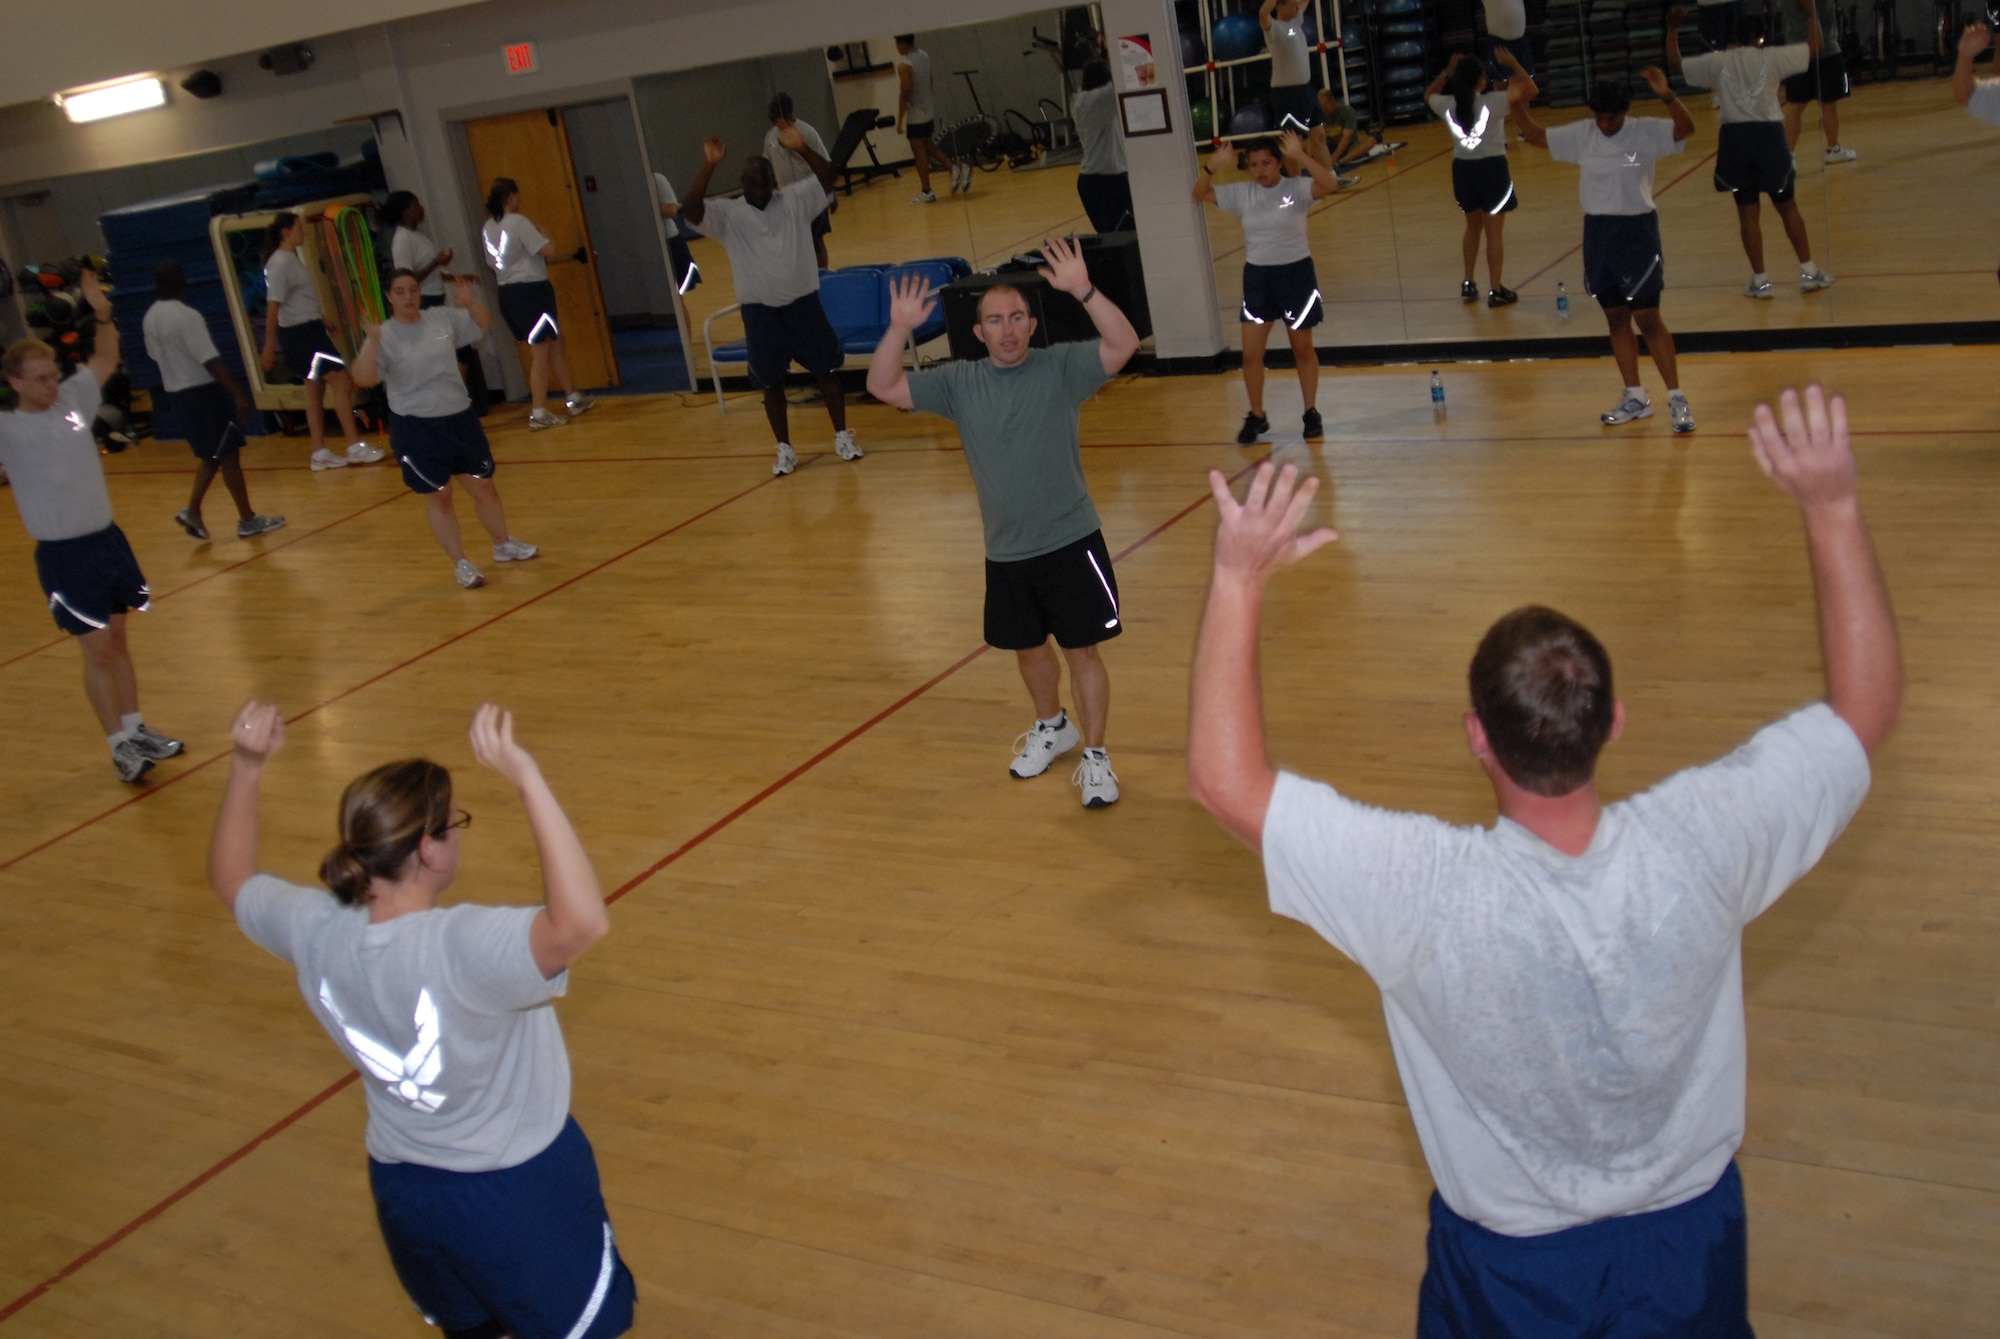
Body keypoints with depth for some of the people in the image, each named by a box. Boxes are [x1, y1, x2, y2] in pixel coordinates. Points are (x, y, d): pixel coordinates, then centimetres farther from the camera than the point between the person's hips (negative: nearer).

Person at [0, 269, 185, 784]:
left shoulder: (72, 399, 4)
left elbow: (106, 359, 18)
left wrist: (102, 314, 6)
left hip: (107, 539, 5)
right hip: (62, 555, -5)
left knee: (117, 640, 15)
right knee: (97, 650, -2)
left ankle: (136, 728, 26)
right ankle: (120, 745, 9)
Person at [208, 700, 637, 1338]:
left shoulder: (315, 930, -16)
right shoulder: (461, 948, -36)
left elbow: (231, 877, 5)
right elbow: (582, 921, -51)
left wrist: (247, 767, 1)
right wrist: (526, 779, -51)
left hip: (401, 1190, 6)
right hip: (521, 1196, -6)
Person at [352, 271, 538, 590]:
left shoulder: (443, 318, 1)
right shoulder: (384, 337, -11)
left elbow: (484, 323, 15)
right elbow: (364, 378, -22)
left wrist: (469, 301, -4)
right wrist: (372, 342, -34)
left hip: (460, 417, 4)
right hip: (416, 428, -4)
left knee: (484, 487, 13)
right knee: (438, 498, 3)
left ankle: (503, 545, 34)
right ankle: (460, 564, 14)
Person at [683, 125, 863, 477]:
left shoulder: (795, 200, -1)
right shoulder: (728, 215, -5)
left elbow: (828, 179, -13)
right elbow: (691, 211, -21)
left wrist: (801, 149, -28)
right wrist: (708, 167, -32)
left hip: (802, 301, 0)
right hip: (759, 309, 0)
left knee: (825, 370, 6)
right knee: (771, 382, 6)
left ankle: (842, 436, 19)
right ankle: (785, 449, 17)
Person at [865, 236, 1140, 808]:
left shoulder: (1061, 367, -9)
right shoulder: (959, 382, -1)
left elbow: (1124, 344, -25)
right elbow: (883, 387, -7)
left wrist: (1082, 291, -37)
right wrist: (899, 329, -22)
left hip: (1070, 542, -4)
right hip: (1005, 553, 4)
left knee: (1082, 650, 2)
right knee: (1027, 648, 21)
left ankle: (1095, 756, 17)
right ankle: (1052, 728, 47)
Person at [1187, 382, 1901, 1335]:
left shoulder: (1430, 893, -37)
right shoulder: (1697, 845, -30)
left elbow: (1223, 777, -28)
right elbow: (1868, 704, -13)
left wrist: (1240, 580, -25)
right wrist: (1831, 509, -14)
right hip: (1690, 1244, 2)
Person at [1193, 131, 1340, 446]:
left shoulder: (1297, 188, -10)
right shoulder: (1241, 193, 1)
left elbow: (1328, 184, -28)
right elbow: (1200, 194, 1)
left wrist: (1300, 155, -35)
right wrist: (1213, 166, -16)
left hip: (1295, 272, -3)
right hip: (1256, 276, 3)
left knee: (1303, 350, 10)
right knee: (1251, 353, 1)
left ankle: (1311, 414, 23)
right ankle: (1256, 417, 16)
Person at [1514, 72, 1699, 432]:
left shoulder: (1646, 132, -9)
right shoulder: (1581, 135, 4)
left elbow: (1686, 128, -25)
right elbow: (1537, 136, 12)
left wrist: (1666, 95, -41)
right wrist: (1518, 106, -4)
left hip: (1637, 230, -5)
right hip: (1597, 231, 5)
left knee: (1647, 318, -6)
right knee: (1616, 318, 11)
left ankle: (1676, 398, 1)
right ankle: (1635, 397, 22)